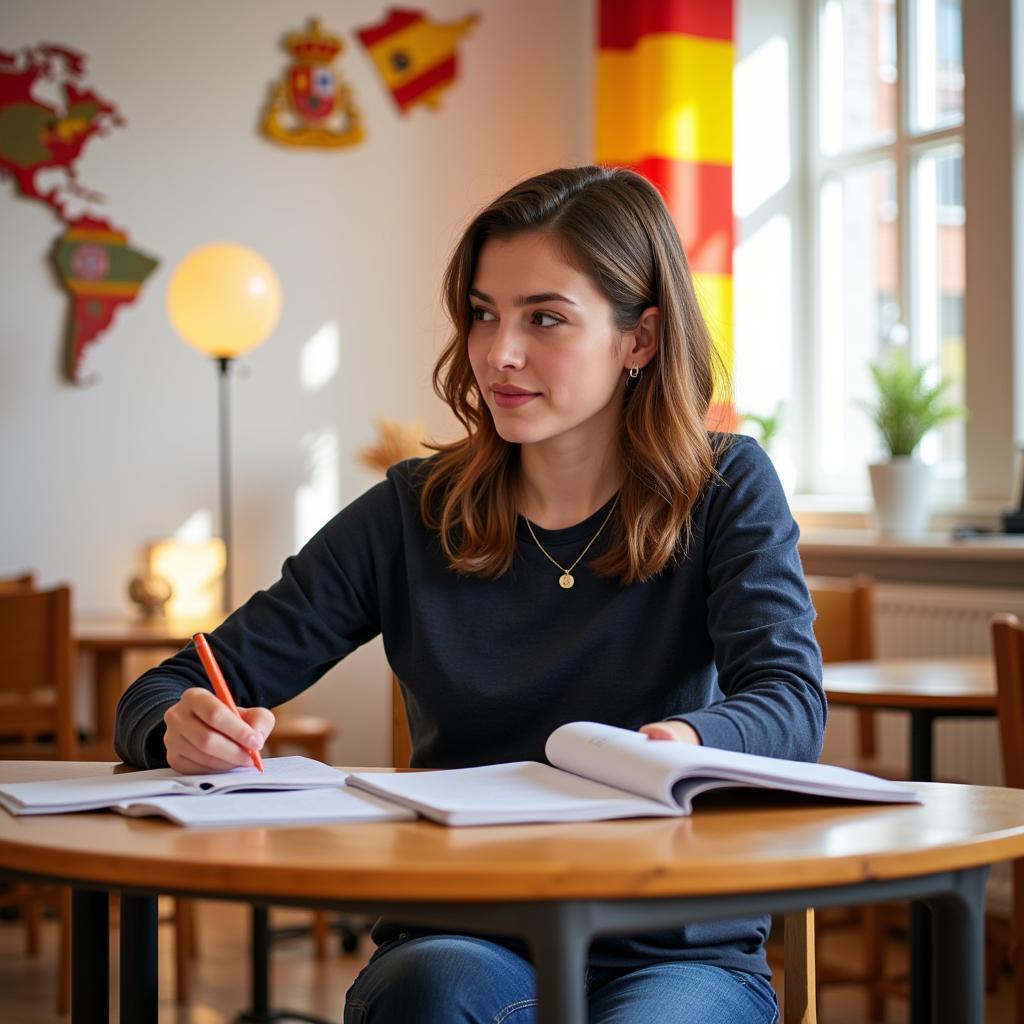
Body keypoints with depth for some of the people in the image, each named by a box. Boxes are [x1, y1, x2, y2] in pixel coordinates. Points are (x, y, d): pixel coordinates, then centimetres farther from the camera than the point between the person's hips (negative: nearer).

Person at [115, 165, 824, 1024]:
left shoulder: (725, 491, 2)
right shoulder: (411, 516, 4)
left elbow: (791, 703, -14)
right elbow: (162, 697, 5)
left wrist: (689, 742, -38)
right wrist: (192, 731, -21)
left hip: (678, 947, 0)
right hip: (461, 941, 1)